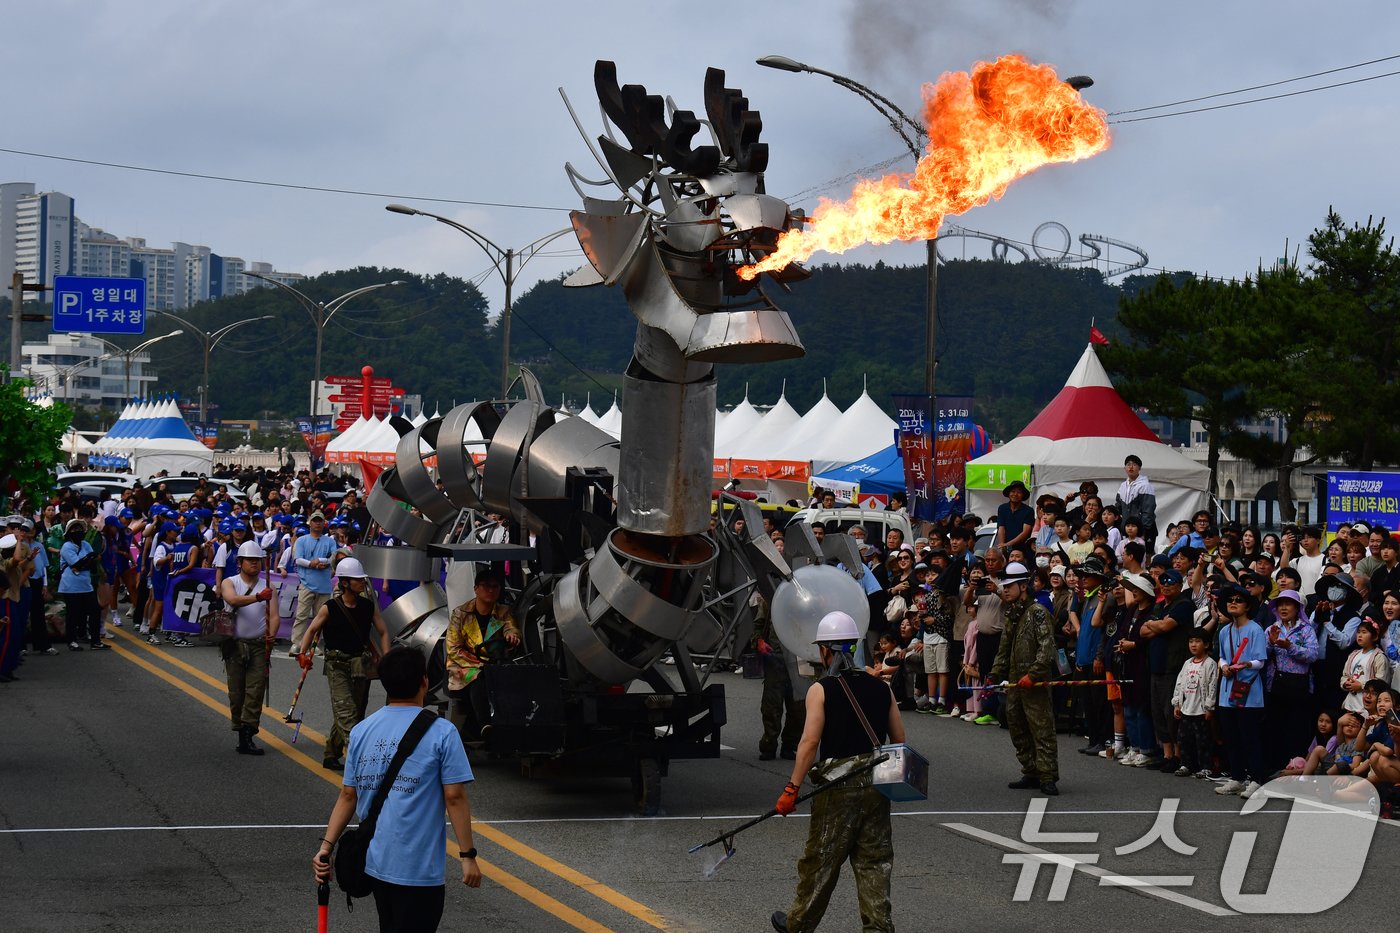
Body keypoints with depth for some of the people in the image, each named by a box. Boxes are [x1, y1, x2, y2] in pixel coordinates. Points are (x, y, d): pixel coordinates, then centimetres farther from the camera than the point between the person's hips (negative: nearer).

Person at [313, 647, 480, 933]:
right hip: (419, 867, -6)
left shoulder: (361, 731, 4)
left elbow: (348, 796, 4)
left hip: (374, 863, 6)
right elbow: (455, 798, -12)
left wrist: (326, 847, 8)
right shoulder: (441, 733, -11)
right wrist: (468, 856, -7)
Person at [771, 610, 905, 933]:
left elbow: (810, 742, -15)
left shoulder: (821, 690, -8)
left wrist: (791, 789, -13)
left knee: (820, 859, 9)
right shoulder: (881, 688, 6)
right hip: (876, 785, 4)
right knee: (874, 860, 9)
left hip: (838, 786, -4)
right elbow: (900, 740, 9)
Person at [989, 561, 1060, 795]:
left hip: (1035, 685, -9)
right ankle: (1030, 774, 21)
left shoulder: (1037, 612, -10)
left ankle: (1048, 778, -8)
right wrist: (994, 678, 19)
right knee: (1018, 731, 13)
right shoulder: (1012, 615, 18)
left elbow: (1047, 648, -18)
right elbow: (1004, 651, 26)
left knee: (1042, 730, -9)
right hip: (1014, 683, 9)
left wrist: (1033, 675, -23)